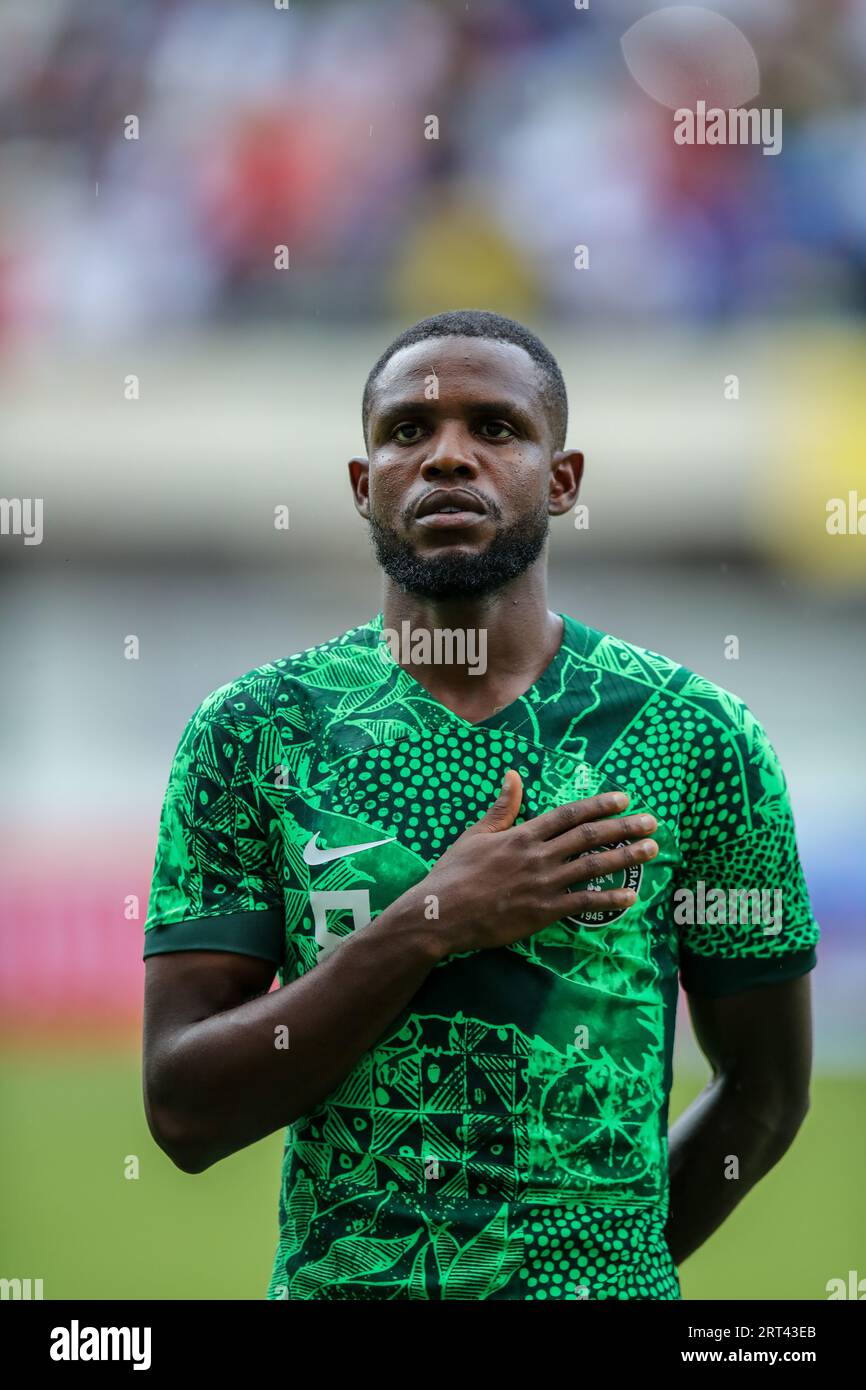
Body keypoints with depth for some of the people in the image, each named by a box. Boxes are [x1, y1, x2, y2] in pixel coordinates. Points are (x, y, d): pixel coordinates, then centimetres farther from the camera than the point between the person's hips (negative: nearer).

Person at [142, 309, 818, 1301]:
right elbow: (184, 1112, -11)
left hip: (598, 1289, 0)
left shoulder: (694, 735, -5)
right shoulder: (249, 733, -4)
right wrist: (429, 926, -21)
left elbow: (766, 1088, 5)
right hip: (324, 1280, 1)